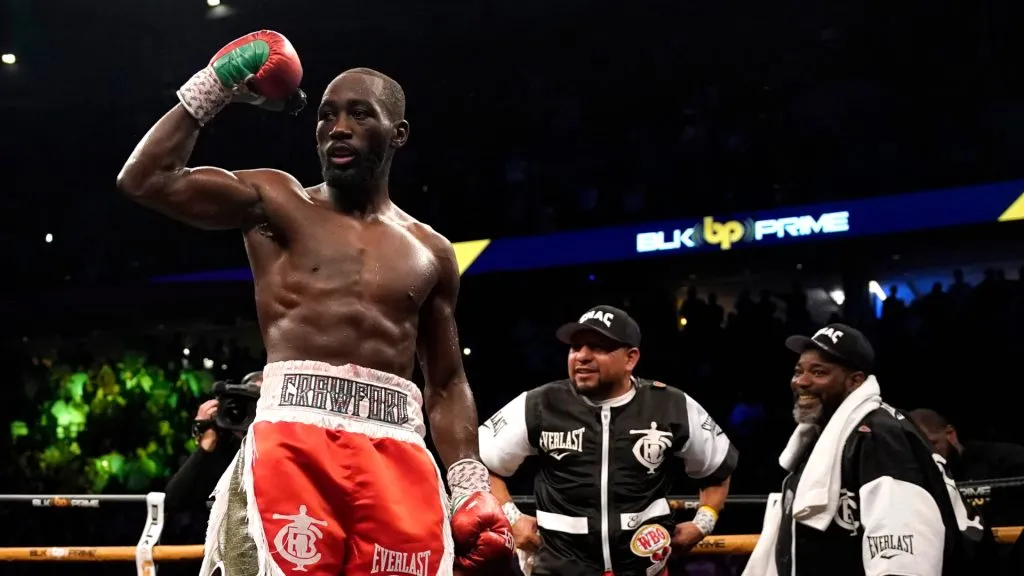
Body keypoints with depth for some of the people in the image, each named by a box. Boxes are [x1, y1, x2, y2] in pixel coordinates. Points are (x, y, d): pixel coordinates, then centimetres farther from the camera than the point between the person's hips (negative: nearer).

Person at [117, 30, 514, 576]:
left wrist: (472, 486, 11)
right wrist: (212, 89, 6)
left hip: (397, 453, 3)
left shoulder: (430, 252, 20)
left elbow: (447, 384, 22)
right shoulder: (276, 202, 13)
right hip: (291, 441, -3)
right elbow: (144, 179, 3)